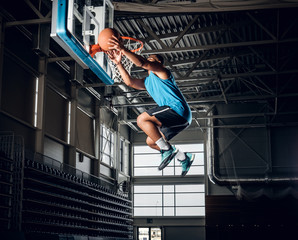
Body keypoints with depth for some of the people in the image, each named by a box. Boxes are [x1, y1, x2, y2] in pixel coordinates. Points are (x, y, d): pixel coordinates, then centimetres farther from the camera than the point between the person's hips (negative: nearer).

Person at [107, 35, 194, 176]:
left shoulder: (161, 71, 3)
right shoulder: (147, 82, 28)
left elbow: (142, 63, -15)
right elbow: (130, 82, 19)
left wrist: (123, 50, -19)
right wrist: (118, 64, 13)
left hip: (178, 109, -10)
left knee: (142, 119, -22)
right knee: (151, 141, 18)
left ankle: (168, 150, -21)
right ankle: (184, 157, 20)